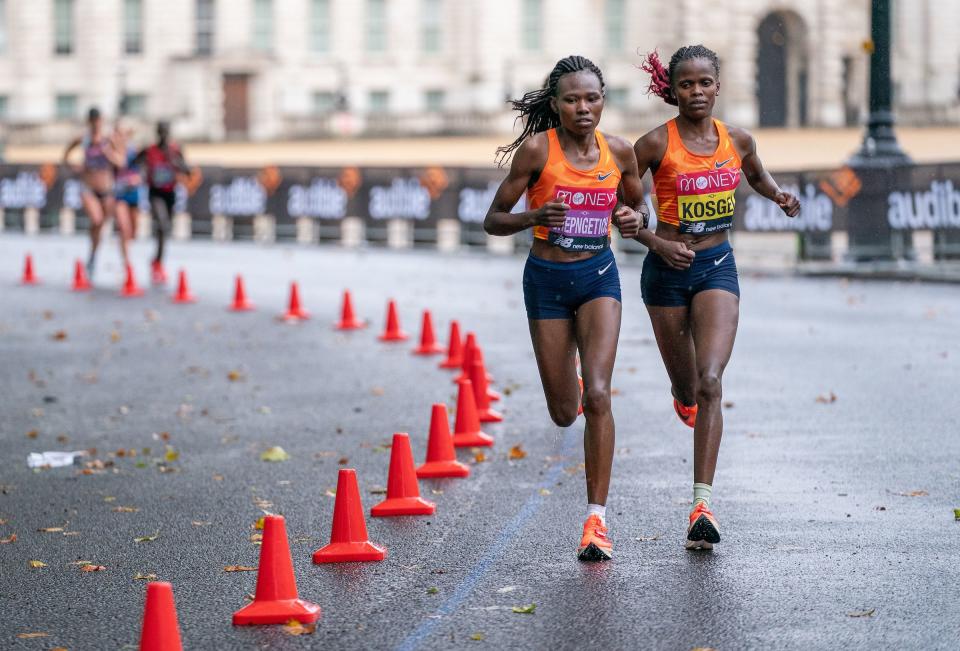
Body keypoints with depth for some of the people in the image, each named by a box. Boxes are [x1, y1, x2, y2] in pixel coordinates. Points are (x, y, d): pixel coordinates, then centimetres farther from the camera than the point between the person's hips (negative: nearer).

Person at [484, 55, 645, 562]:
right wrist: (535, 216, -25)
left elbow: (635, 206, 16)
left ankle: (597, 519, -12)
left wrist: (632, 222, -8)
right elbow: (493, 220, -5)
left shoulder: (619, 152, -1)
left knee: (597, 394, -18)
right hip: (547, 278, -1)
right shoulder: (537, 149, -10)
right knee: (563, 414, 6)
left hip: (599, 276, 1)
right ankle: (569, 389, 48)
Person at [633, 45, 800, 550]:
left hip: (718, 266, 1)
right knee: (686, 386, 13)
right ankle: (683, 395, 55)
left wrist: (779, 196, 2)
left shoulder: (737, 140, 1)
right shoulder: (657, 144, -10)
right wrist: (656, 242, -16)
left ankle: (702, 503, -19)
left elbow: (756, 176, 24)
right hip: (668, 268, -1)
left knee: (710, 382, -16)